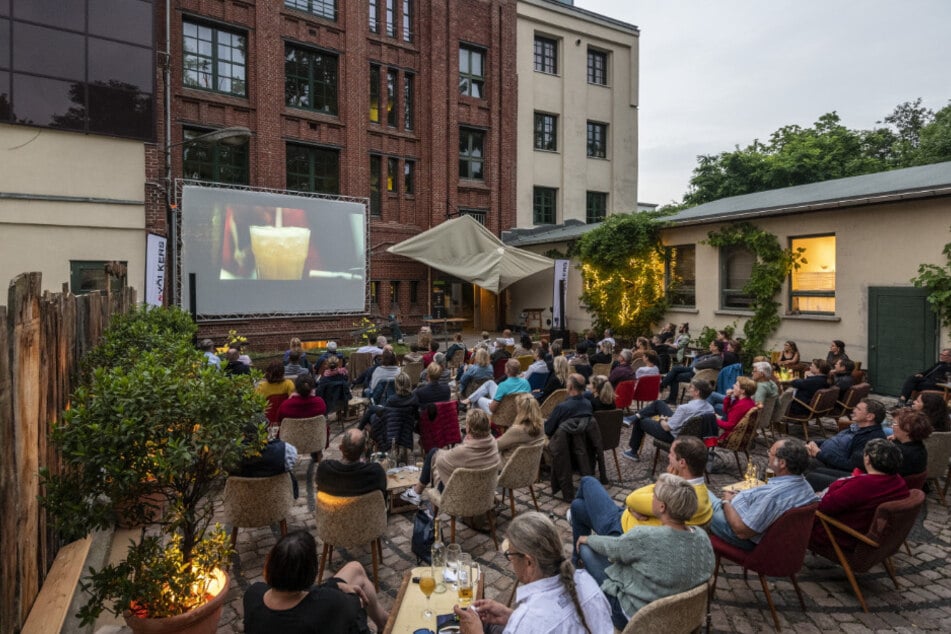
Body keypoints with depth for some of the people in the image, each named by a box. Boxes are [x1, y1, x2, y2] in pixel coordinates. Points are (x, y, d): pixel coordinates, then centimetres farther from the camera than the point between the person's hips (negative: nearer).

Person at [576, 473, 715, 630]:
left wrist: (588, 539, 9)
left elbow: (612, 547, -13)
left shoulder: (645, 537, -33)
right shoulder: (702, 536, -15)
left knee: (586, 548, 10)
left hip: (634, 617, -6)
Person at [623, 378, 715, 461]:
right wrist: (668, 418, 1)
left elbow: (667, 427, -25)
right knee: (658, 403, 17)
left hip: (674, 436, -8)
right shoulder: (710, 407, -10)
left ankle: (633, 452, 34)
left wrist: (662, 420, -3)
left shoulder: (685, 408, -35)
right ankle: (635, 417, 25)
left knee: (640, 421, 17)